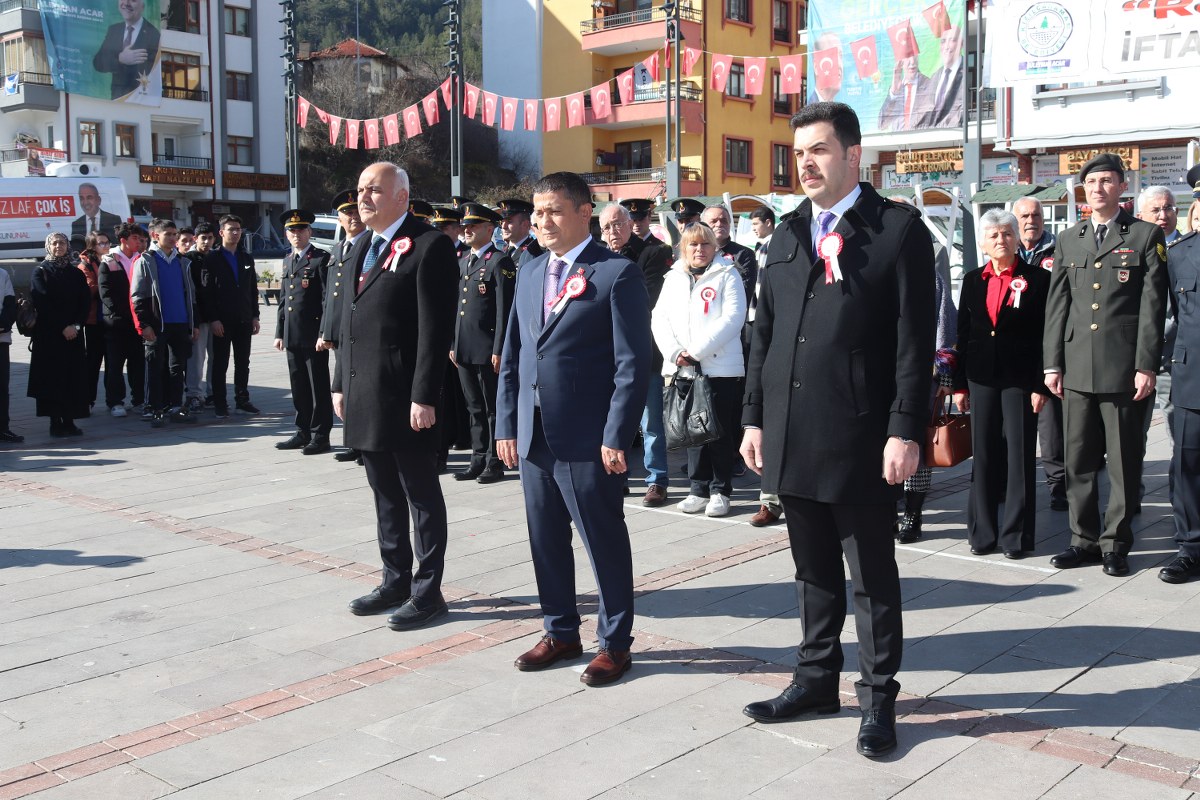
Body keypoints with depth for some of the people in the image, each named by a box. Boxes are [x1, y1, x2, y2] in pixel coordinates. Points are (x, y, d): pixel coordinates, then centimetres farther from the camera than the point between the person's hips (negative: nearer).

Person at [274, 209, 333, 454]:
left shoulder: (321, 259, -6)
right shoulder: (288, 260, 17)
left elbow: (328, 299, -11)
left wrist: (323, 333, -16)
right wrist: (279, 332, 16)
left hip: (314, 335, -7)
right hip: (292, 337, 7)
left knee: (319, 387, 0)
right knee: (299, 388, 12)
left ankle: (320, 436, 5)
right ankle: (303, 433, 20)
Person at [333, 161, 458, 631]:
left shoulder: (428, 246, -11)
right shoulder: (362, 248, 16)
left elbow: (436, 328, -17)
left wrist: (424, 397, -20)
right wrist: (341, 383, 15)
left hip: (406, 399, -8)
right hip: (365, 399, 8)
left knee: (421, 496, 3)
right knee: (385, 496, 17)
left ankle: (428, 592, 14)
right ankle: (395, 582, 29)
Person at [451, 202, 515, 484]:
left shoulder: (500, 262, -9)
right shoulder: (464, 262, 16)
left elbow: (504, 310, -14)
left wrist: (499, 350, -17)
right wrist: (453, 344, 16)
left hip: (487, 350, -8)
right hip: (464, 349, 8)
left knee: (493, 409, 1)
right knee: (475, 408, 13)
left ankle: (495, 463, 8)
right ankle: (479, 460, 20)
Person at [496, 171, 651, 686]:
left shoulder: (617, 274, -8)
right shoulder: (529, 274, 13)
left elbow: (633, 363, -12)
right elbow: (512, 355, 15)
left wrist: (616, 437, -16)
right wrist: (506, 425, 9)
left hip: (589, 441, -7)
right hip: (533, 438, 7)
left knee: (605, 544, 5)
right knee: (546, 542, 15)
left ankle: (615, 643, 20)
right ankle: (561, 633, 31)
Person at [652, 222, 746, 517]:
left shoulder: (727, 275, 1)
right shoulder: (673, 278, 15)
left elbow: (732, 317, -10)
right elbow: (660, 318, 8)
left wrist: (697, 350, -15)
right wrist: (675, 353, -8)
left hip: (720, 368, -4)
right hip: (682, 369, 4)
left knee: (722, 431, 1)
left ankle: (720, 490, 10)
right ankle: (698, 488, 17)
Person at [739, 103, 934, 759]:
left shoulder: (898, 229, -5)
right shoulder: (788, 234, 13)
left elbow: (915, 340, -9)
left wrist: (904, 431, -15)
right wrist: (754, 417, 9)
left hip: (861, 438, -5)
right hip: (791, 436, 6)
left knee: (873, 575, 7)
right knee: (813, 569, 17)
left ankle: (877, 696, 19)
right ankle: (817, 678, 30)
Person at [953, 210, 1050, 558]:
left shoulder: (1038, 279, -1)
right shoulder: (972, 281, 10)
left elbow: (1046, 336, -4)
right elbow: (963, 334, 10)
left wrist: (1041, 385, -9)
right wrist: (960, 384, 7)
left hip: (1020, 378, -3)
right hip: (981, 378, 3)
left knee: (1019, 454, 1)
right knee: (983, 454, 7)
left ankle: (1016, 534, 9)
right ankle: (983, 532, 16)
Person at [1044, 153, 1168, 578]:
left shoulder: (1146, 236, 3)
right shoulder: (1069, 240, 14)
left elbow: (1153, 305, -3)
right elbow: (1057, 305, 12)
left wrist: (1146, 365, -9)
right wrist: (1052, 363, 6)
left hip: (1124, 367, -3)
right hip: (1077, 367, 4)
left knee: (1124, 462, 3)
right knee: (1078, 460, 8)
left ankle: (1116, 543, 13)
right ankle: (1084, 539, 18)